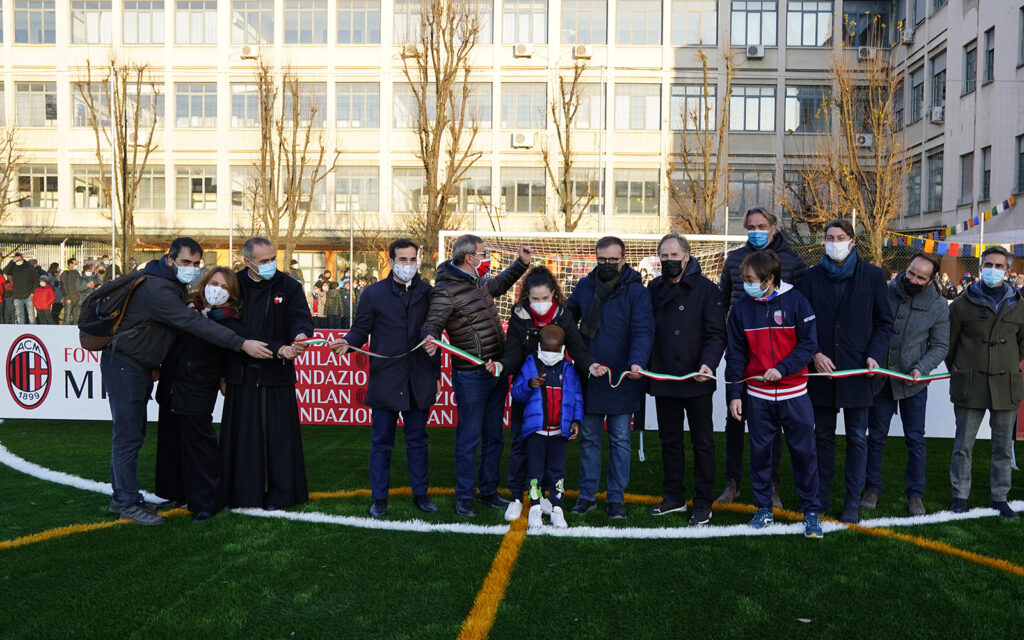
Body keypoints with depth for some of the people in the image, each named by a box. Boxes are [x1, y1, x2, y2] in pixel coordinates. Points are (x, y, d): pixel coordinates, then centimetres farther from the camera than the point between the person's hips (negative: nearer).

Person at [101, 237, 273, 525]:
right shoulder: (157, 289, -26)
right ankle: (128, 503, 1)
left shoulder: (173, 285, 7)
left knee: (133, 433, 14)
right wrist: (243, 344, -36)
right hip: (123, 364, -10)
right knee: (128, 435, -6)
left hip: (140, 367, 10)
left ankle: (122, 496, 23)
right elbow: (195, 324, -33)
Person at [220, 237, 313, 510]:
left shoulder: (289, 286, 3)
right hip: (242, 373, 1)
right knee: (242, 434, 6)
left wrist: (300, 335, -34)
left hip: (277, 373, -1)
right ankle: (242, 493, 18)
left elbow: (301, 317, -8)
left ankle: (278, 493, 13)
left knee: (277, 433, 2)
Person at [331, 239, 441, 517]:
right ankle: (379, 498, 18)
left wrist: (435, 372, 7)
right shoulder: (374, 293, 1)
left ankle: (420, 494, 25)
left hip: (419, 381, 2)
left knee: (417, 440, 12)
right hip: (385, 379, -2)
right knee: (381, 442, 7)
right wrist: (347, 342, -21)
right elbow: (361, 329, 1)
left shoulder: (427, 293, 6)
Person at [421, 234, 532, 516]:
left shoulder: (480, 282, 11)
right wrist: (431, 338, -46)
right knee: (469, 437, 1)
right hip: (471, 376, -8)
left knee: (494, 436, 16)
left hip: (497, 372, 8)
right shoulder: (446, 291, -15)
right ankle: (464, 497, 16)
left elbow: (500, 284, 33)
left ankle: (489, 491, 29)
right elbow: (432, 323, -24)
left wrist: (521, 262, 25)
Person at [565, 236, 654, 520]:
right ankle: (587, 495, 23)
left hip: (622, 379, -3)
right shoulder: (585, 286, 5)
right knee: (588, 438, 12)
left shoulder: (637, 291, -8)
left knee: (620, 440, 7)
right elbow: (567, 316, 20)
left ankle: (617, 498, 18)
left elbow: (643, 331, -18)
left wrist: (637, 362, -34)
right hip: (588, 378, 4)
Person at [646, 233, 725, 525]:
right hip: (663, 380, 5)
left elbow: (716, 334, -10)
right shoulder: (654, 288, 10)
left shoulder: (705, 289, -5)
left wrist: (708, 363, -25)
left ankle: (703, 503, 15)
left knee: (702, 442, 5)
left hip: (696, 382, -5)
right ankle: (674, 496, 27)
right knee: (669, 440, 14)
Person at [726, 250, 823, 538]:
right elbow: (736, 354, 3)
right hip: (757, 395, 2)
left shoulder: (795, 301, -7)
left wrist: (782, 368, -20)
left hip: (794, 394, -2)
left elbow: (809, 343, -7)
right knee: (759, 452, 9)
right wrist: (734, 393, -1)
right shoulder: (741, 308, 0)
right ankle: (763, 509, 23)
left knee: (804, 452, 4)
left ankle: (811, 512, 17)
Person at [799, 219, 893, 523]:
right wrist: (815, 354, -9)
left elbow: (885, 322, 4)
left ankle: (852, 503, 15)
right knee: (823, 436, 11)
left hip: (857, 370, -1)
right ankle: (821, 498, 22)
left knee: (857, 438, 5)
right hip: (822, 368, 1)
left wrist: (875, 356, -9)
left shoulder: (873, 276, 0)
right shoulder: (813, 276, 3)